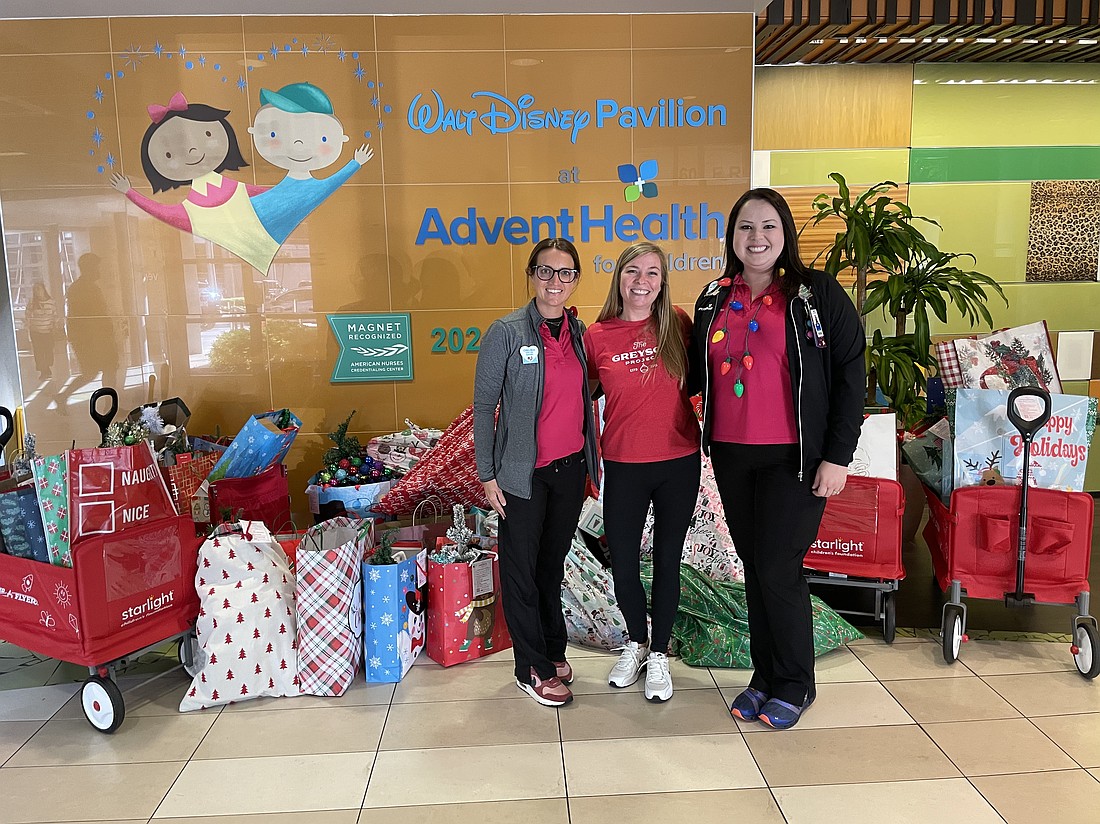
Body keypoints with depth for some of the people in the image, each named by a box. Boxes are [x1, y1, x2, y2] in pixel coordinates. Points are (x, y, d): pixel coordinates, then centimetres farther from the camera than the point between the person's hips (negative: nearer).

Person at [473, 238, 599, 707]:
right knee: (521, 568, 6)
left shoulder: (579, 333, 5)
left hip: (571, 466, 5)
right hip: (524, 473, -5)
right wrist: (487, 475, -10)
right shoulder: (506, 333, -10)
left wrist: (591, 459, 12)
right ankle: (533, 669, 19)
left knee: (553, 561, 17)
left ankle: (553, 649, 34)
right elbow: (483, 407, -8)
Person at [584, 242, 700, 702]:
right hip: (624, 466, 0)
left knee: (667, 560, 10)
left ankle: (659, 654, 30)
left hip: (679, 462, 0)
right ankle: (636, 642, 35)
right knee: (622, 562, 8)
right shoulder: (597, 336, -4)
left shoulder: (678, 325, -3)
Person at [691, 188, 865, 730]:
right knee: (753, 565, 12)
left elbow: (851, 373, -7)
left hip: (793, 456, -4)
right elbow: (698, 371, 20)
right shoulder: (713, 299, 9)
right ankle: (765, 676, 28)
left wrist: (838, 456, -11)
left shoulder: (816, 293, -5)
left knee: (778, 568, -4)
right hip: (730, 455, 5)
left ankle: (795, 684, 18)